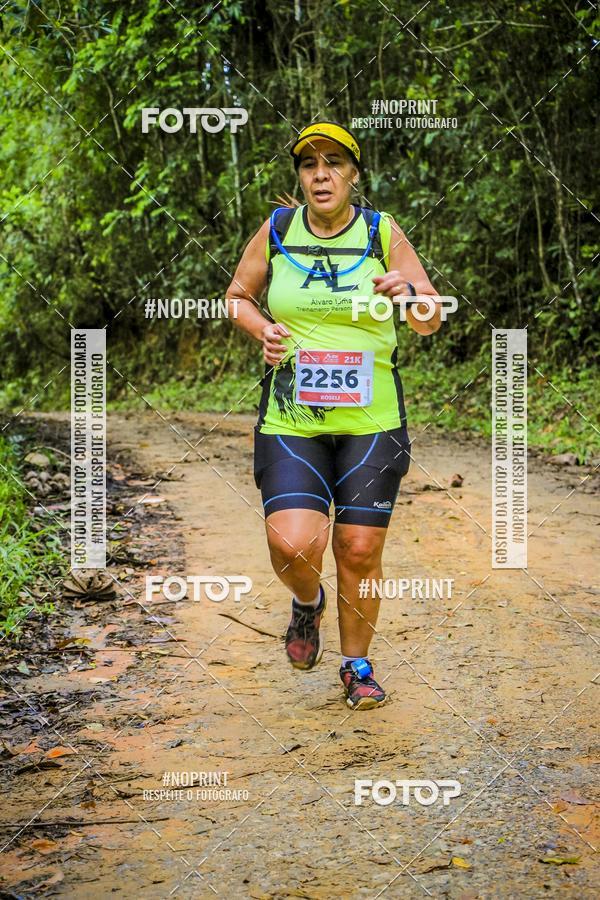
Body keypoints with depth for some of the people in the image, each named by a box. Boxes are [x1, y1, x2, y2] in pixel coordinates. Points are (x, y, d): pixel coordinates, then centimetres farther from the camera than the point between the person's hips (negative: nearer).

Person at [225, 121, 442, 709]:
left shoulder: (382, 233, 0)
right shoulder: (276, 231, 2)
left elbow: (429, 323, 1)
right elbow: (237, 296, 17)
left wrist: (408, 295, -22)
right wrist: (264, 330, -5)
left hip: (371, 420, 0)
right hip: (290, 418, 0)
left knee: (360, 551, 2)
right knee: (293, 545, -15)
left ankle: (357, 665, 24)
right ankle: (307, 603, 22)